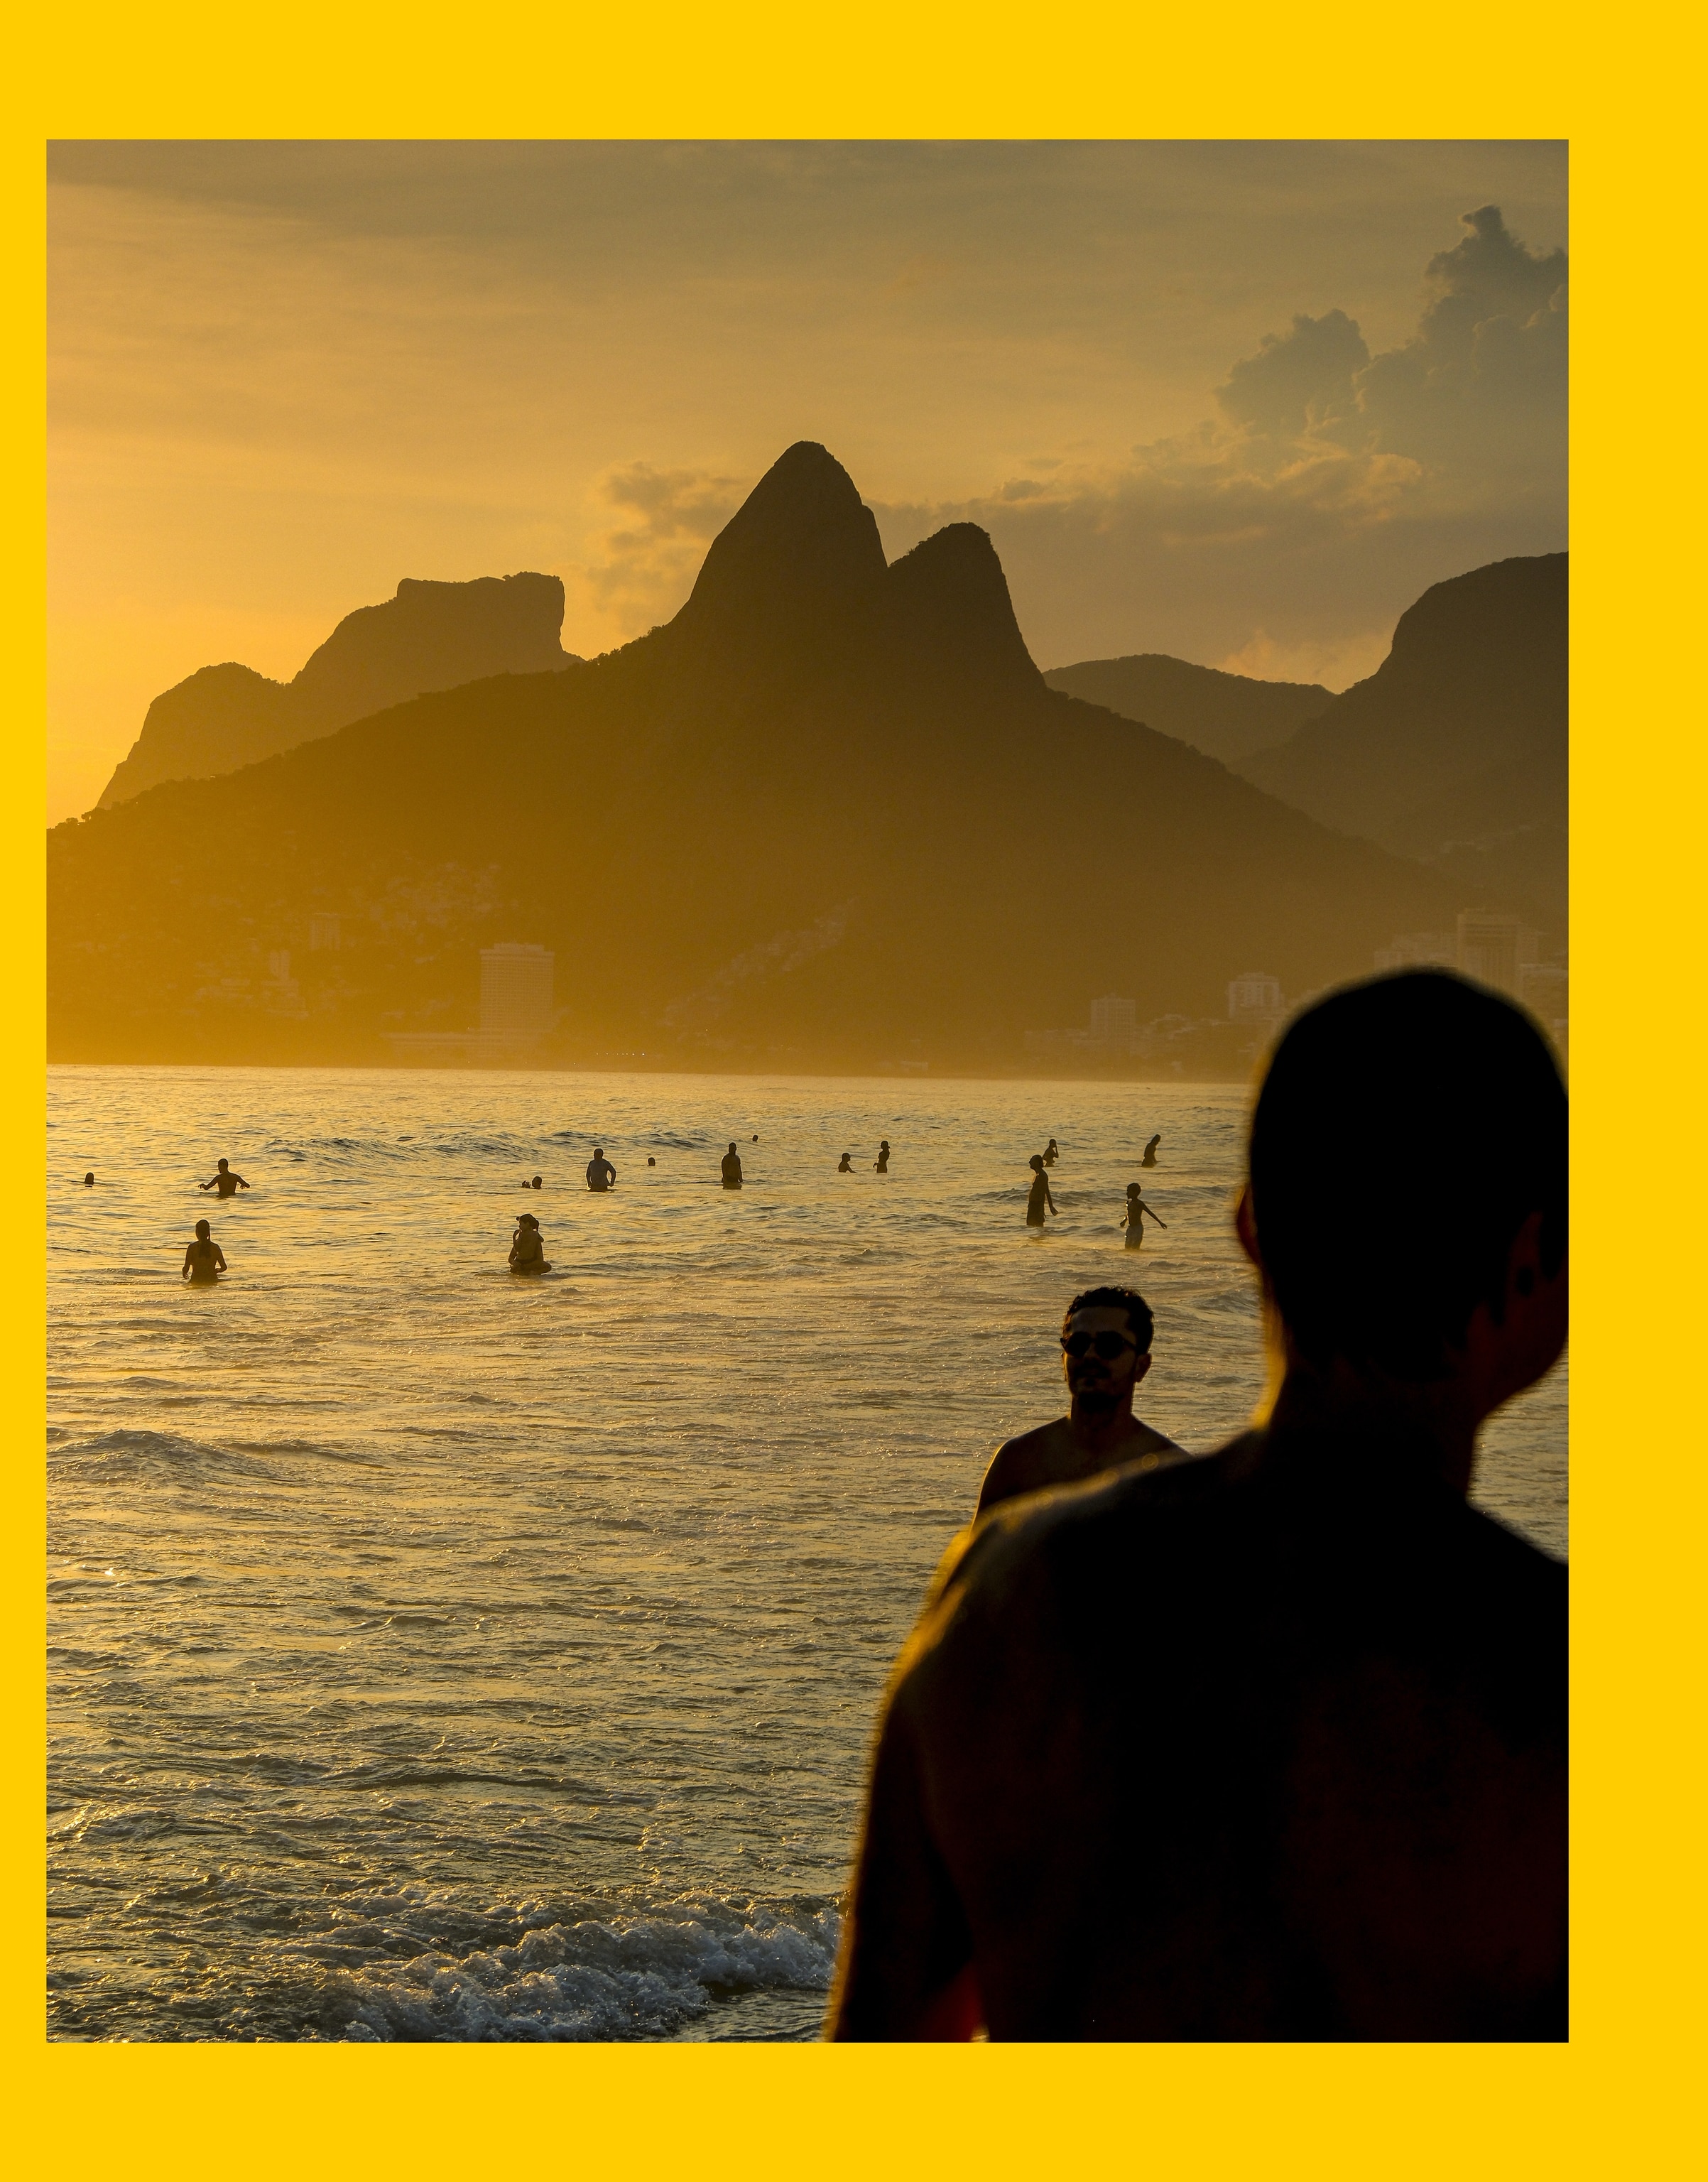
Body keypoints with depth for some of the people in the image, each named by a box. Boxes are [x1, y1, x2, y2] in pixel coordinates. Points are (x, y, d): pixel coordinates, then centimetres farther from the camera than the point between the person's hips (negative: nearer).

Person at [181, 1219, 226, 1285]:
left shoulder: (192, 1247, -4)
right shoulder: (215, 1247, 2)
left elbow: (186, 1269, -6)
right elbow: (224, 1267, 3)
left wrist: (183, 1272, 18)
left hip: (196, 1282, -2)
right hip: (212, 1281, 2)